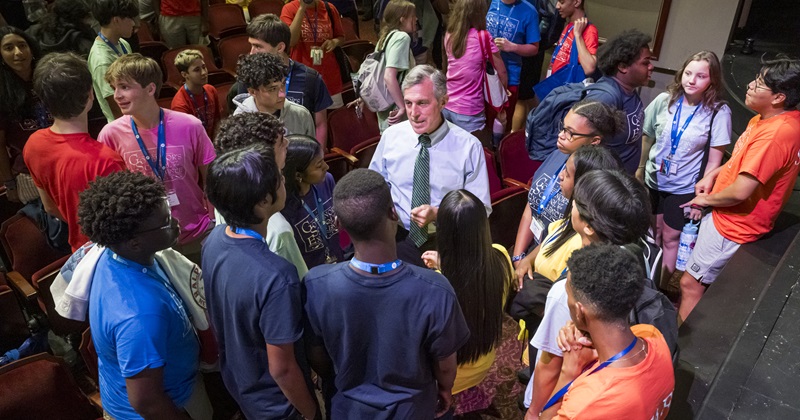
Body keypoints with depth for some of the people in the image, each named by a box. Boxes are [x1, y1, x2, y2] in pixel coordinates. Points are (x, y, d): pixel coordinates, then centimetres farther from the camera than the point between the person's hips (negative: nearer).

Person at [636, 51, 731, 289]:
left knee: (670, 239, 6)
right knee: (651, 233, 17)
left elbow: (714, 160, -11)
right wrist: (640, 169, 8)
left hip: (684, 188, -3)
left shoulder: (719, 112, -14)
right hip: (653, 180, 3)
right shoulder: (664, 100, -8)